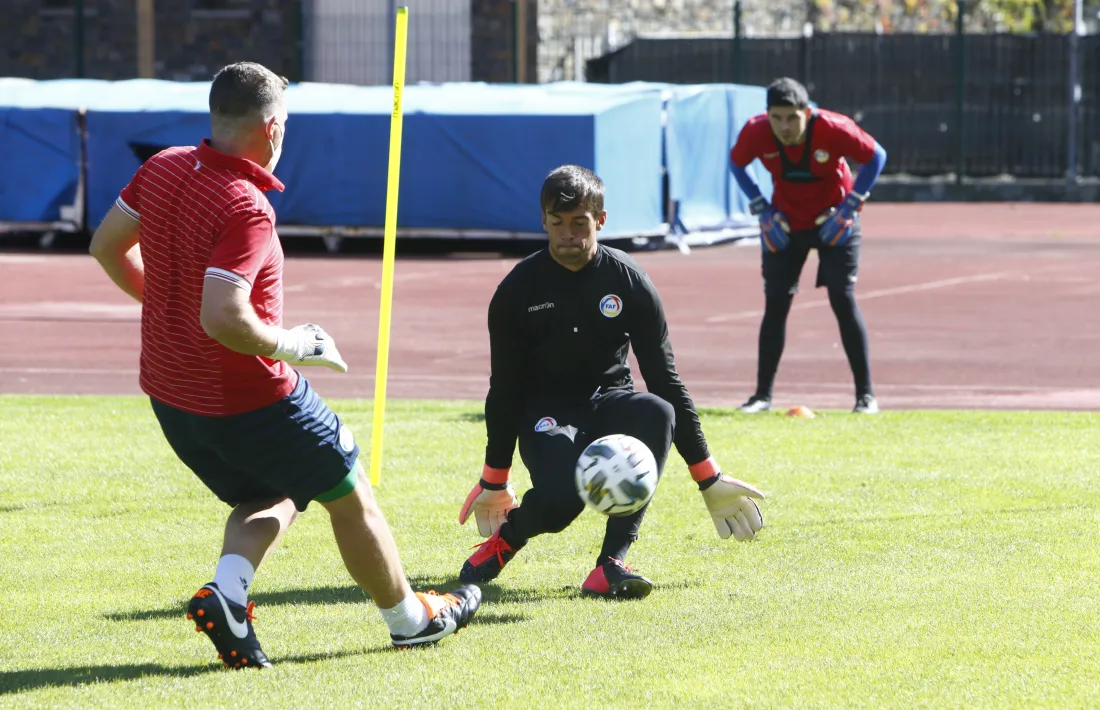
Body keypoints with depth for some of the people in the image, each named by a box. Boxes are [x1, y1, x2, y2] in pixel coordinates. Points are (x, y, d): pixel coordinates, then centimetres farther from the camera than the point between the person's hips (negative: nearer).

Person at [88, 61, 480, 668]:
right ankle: (409, 617, 29)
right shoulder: (246, 209, -27)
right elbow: (223, 320, -34)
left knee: (272, 499, 24)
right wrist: (291, 346, -17)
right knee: (349, 497, 14)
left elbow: (106, 245, 11)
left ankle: (225, 592, -3)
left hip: (169, 394, 8)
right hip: (250, 400, -8)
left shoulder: (163, 168, -3)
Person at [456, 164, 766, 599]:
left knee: (657, 413, -35)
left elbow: (665, 381, -2)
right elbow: (504, 390, 3)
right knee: (561, 499, -35)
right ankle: (507, 535, 3)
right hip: (546, 416, -2)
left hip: (611, 406, 2)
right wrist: (494, 483, 8)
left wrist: (708, 479, -2)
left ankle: (611, 563, -34)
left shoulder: (629, 281, -5)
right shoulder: (518, 290, -6)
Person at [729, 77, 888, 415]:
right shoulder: (756, 132, -21)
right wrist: (762, 210, -7)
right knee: (775, 304, -1)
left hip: (832, 222, -2)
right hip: (785, 223, 2)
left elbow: (876, 156, -14)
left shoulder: (833, 129, -28)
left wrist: (848, 208, -18)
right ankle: (763, 394, 9)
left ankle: (865, 394, -3)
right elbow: (736, 163, 1)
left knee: (844, 301, -9)